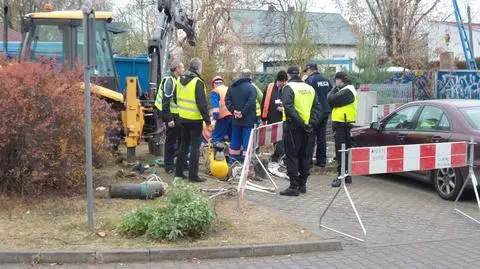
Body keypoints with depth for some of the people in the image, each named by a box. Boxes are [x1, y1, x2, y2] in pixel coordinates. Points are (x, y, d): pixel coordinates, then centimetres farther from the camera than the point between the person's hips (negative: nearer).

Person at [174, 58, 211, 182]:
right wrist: (207, 119, -13)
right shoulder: (197, 82, -17)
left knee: (184, 145, 17)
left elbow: (177, 99, 16)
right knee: (195, 147, -1)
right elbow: (202, 103, -19)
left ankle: (178, 172, 21)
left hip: (183, 118, 7)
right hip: (195, 119, -7)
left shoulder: (180, 80, 7)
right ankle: (193, 175, 1)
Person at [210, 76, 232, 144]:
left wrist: (214, 118, -12)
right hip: (234, 116, 6)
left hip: (223, 116, -6)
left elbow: (215, 105, -6)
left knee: (216, 138, -5)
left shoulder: (215, 91, 8)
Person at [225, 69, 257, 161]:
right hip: (248, 119, -5)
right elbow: (251, 103, -21)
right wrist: (243, 113, -16)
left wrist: (233, 110, -2)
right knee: (247, 140, -1)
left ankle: (233, 160, 17)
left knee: (235, 139, 12)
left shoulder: (232, 87, 8)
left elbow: (227, 100, 2)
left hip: (236, 120, 5)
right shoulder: (251, 88, -11)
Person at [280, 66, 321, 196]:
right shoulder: (310, 88, 13)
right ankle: (302, 184, 19)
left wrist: (301, 123, -20)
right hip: (308, 128, 6)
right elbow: (317, 107, 8)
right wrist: (311, 122, 0)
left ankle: (294, 186, -2)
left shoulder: (288, 88, -7)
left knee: (292, 156, -1)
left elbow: (289, 107, -20)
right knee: (305, 156, 13)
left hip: (294, 127, -6)